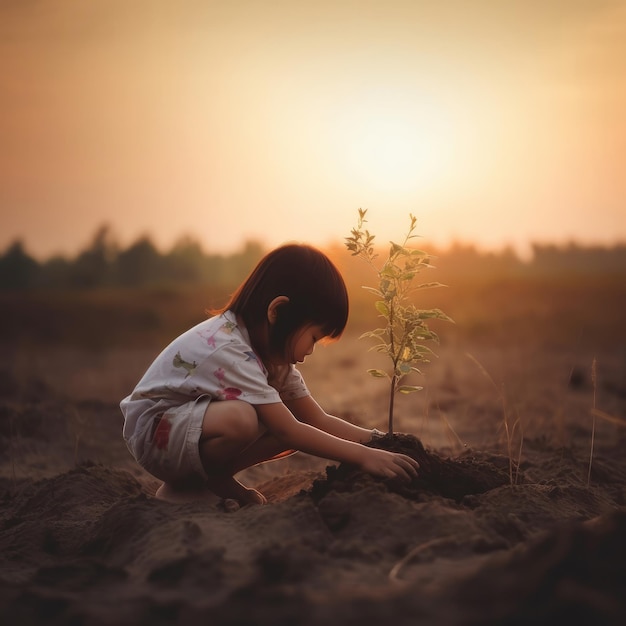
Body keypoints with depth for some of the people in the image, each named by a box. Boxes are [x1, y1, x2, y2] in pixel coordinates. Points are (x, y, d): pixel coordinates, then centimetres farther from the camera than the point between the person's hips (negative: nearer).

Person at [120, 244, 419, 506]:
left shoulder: (270, 350, -2)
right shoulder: (227, 351, -31)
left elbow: (318, 420, -1)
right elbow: (288, 432, -33)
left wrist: (377, 441, -12)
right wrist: (363, 456, -33)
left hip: (191, 425, 9)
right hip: (153, 432, -9)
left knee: (302, 428, -9)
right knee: (241, 418, -39)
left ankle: (217, 479, -1)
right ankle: (179, 489, -14)